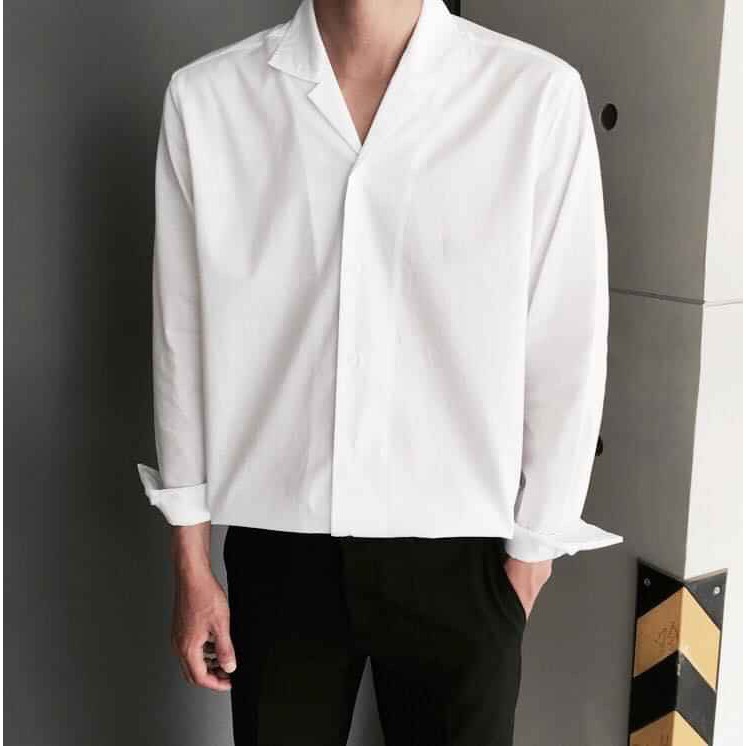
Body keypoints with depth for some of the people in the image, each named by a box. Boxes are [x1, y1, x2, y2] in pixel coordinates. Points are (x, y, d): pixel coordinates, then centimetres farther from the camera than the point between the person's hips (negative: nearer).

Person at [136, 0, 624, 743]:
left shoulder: (539, 94, -13)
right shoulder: (206, 98, -6)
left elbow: (566, 354, -6)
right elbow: (185, 339, -1)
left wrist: (531, 548, 2)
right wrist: (192, 564, 4)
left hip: (455, 553, -1)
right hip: (278, 547, 2)